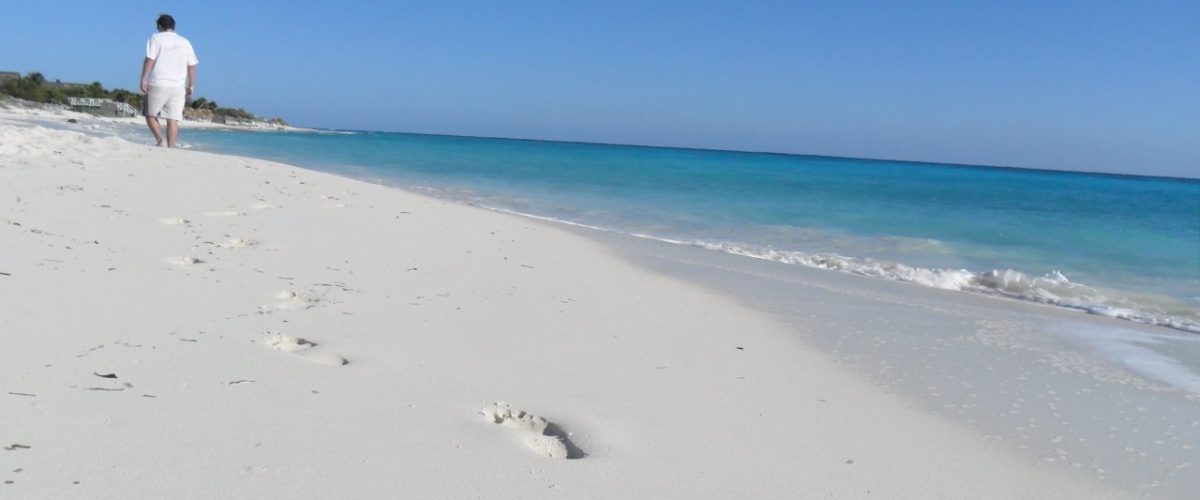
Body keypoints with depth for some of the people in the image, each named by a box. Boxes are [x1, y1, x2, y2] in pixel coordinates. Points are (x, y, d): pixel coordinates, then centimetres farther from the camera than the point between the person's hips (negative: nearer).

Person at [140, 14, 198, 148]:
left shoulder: (156, 38, 2)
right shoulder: (185, 42, 12)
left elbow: (150, 60, -8)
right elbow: (191, 66, 8)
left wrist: (143, 79, -8)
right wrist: (191, 86, 12)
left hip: (158, 84, -3)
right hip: (178, 86, 3)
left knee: (150, 114, 10)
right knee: (173, 120, 1)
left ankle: (159, 139, -9)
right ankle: (171, 147, -6)